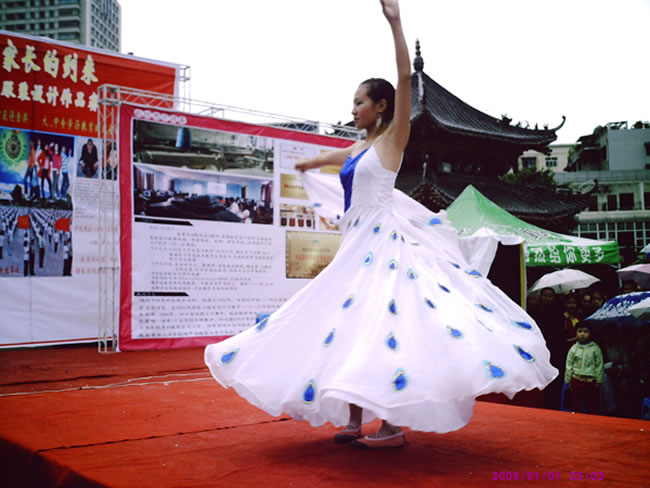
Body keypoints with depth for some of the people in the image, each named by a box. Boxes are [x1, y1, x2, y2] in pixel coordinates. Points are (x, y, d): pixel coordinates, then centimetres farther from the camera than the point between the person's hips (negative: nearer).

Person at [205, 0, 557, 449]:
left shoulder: (393, 138, -1)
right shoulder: (358, 148, 19)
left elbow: (405, 78, -13)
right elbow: (331, 157, 42)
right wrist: (306, 164, 62)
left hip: (384, 241, -8)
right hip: (358, 245, 8)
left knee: (382, 321, -14)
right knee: (353, 323, 6)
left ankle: (394, 426, -10)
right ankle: (355, 420, 13)